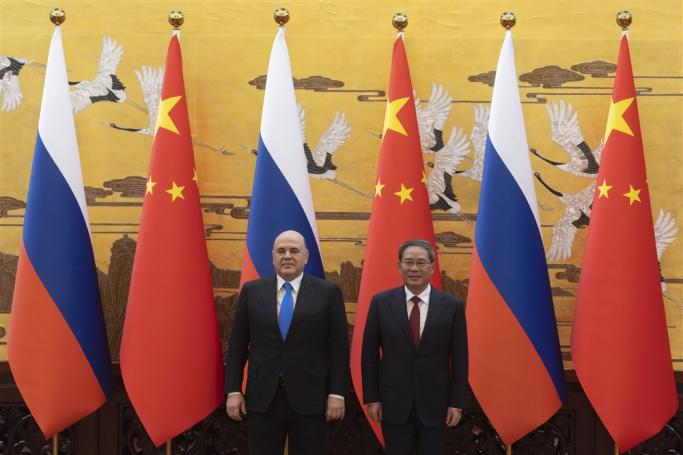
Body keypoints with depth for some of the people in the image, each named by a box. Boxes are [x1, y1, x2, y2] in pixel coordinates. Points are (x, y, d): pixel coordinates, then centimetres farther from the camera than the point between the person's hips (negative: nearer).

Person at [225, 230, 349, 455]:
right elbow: (237, 346, 7)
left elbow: (339, 347, 0)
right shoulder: (252, 291, 6)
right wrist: (233, 391, 1)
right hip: (262, 398, 2)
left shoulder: (328, 292, 1)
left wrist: (337, 393, -5)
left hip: (309, 398, -1)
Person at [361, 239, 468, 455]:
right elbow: (369, 354, 1)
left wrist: (457, 402, -3)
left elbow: (459, 358, 0)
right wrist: (371, 398, -1)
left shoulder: (452, 305, -3)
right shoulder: (381, 302, -2)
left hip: (435, 402, 0)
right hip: (393, 401, 0)